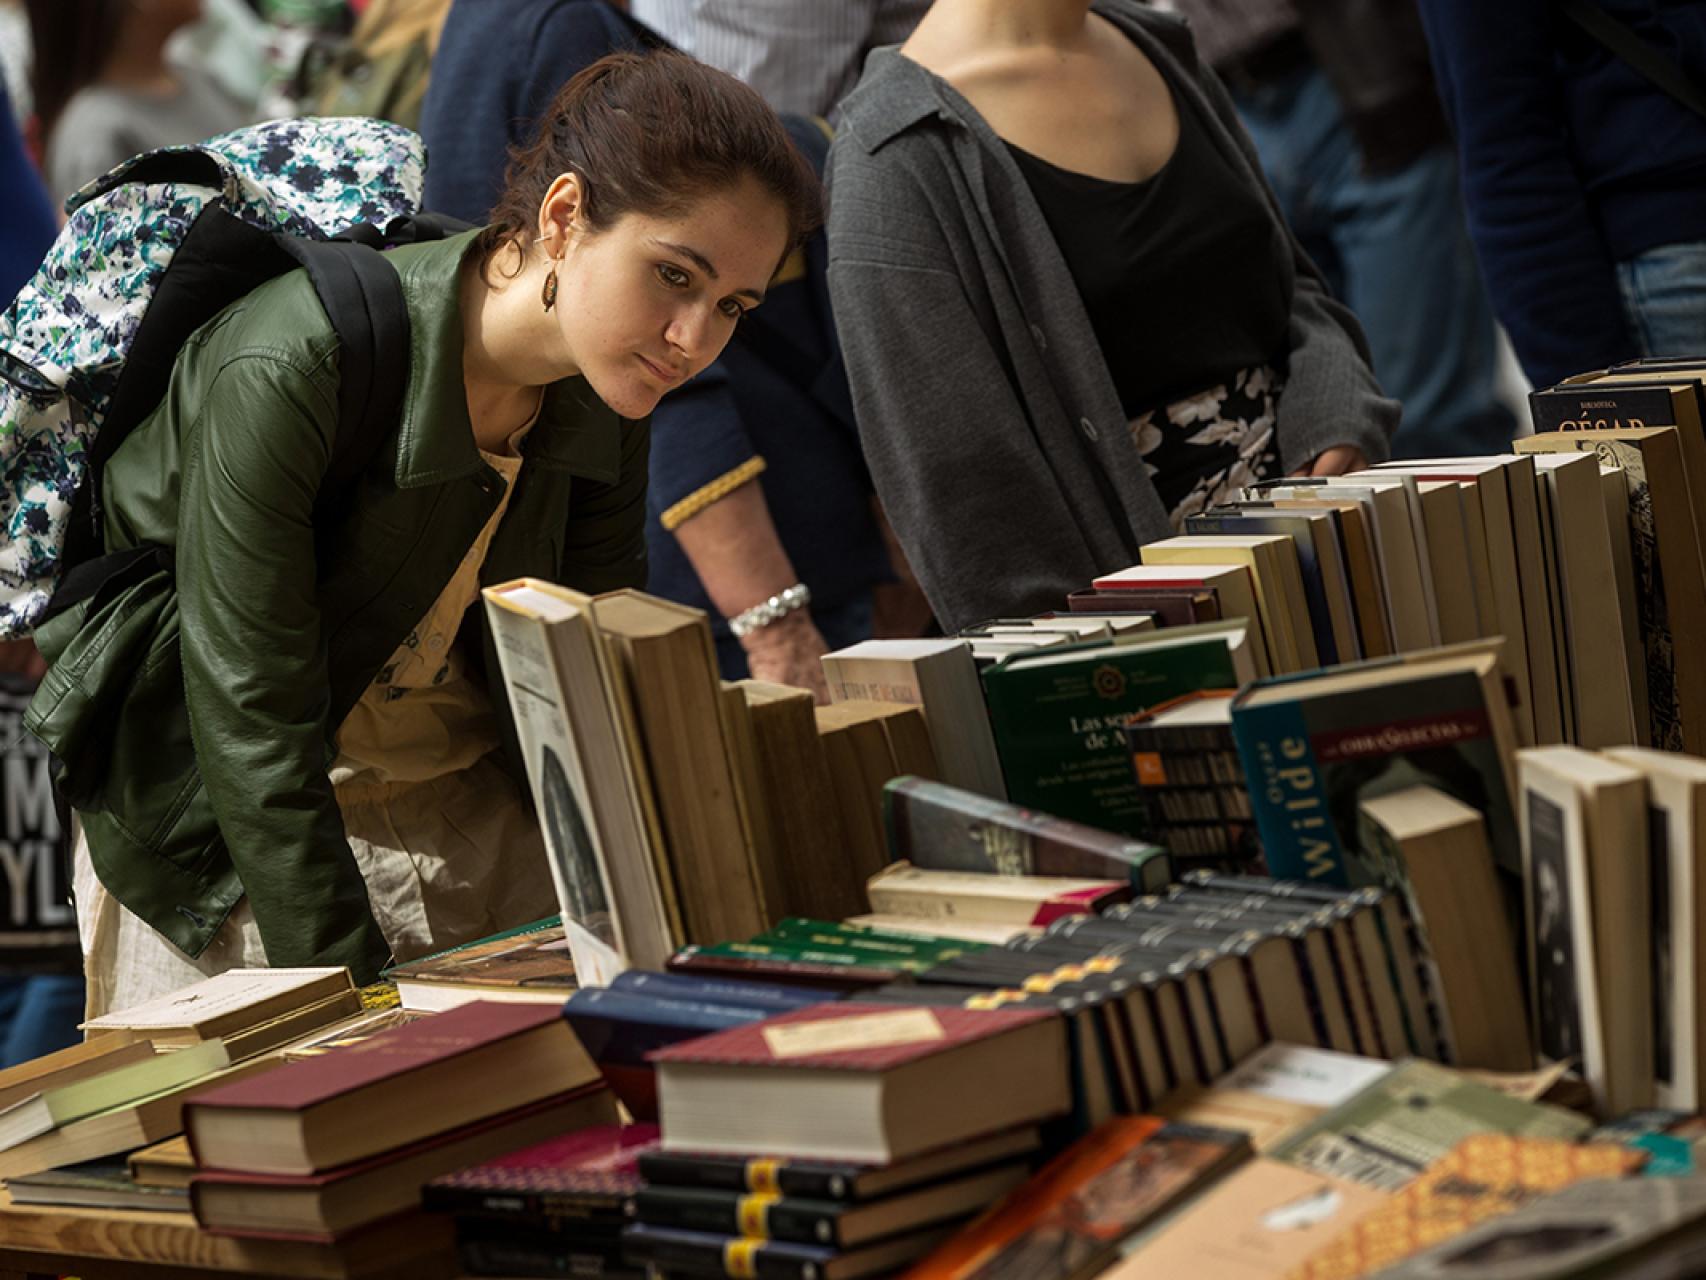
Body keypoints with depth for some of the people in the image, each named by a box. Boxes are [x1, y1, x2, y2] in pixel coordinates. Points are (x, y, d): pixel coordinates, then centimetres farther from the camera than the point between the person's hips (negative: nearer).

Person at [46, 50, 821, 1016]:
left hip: (482, 808, 5)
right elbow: (251, 725, -28)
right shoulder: (285, 374, -30)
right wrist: (351, 999, -28)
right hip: (229, 839, -5)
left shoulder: (607, 404, -9)